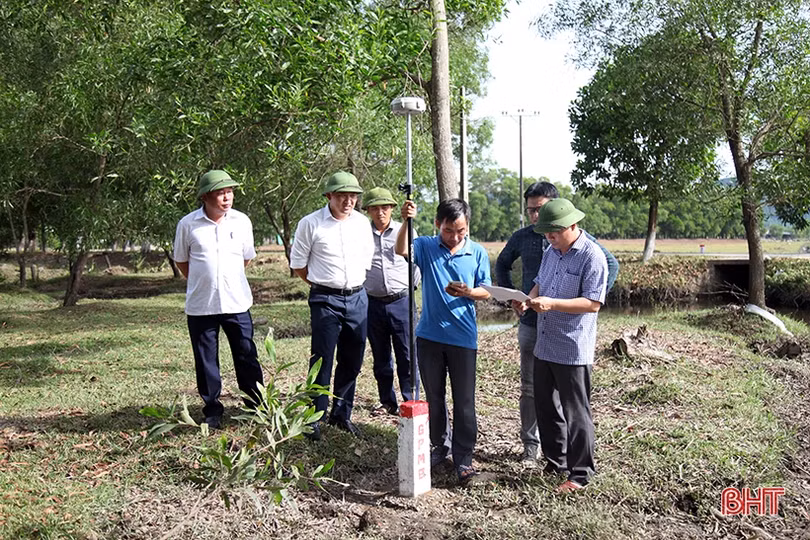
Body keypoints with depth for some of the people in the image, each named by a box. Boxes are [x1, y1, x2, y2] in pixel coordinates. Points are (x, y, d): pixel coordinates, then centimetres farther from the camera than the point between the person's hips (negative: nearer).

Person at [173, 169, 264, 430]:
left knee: (247, 358, 6)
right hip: (200, 304, 0)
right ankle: (212, 410, 23)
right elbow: (181, 261, 11)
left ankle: (257, 407, 19)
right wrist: (202, 282, 11)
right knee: (206, 361, 8)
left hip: (237, 302, 1)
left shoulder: (242, 221, 0)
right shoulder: (188, 224, -4)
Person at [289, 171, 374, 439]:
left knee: (352, 361, 10)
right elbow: (298, 264, 1)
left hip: (357, 298, 5)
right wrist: (322, 284, 7)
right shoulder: (311, 223, -7)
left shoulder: (362, 222, 7)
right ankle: (315, 419, 9)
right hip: (325, 300, -4)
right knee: (322, 361, -3)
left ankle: (342, 414, 24)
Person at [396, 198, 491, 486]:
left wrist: (468, 292, -18)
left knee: (464, 401, 3)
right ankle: (440, 445, 34)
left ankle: (463, 457, 15)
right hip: (429, 335, 1)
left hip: (463, 337, -1)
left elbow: (486, 291, 3)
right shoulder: (426, 246, -2)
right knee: (433, 397, 15)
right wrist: (406, 222, -39)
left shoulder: (477, 252, -1)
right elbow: (401, 250, -22)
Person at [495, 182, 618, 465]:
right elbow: (502, 265, 25)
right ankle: (530, 445, 20)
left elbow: (611, 264, 3)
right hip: (531, 323, 3)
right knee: (530, 388, 9)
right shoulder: (521, 237, 6)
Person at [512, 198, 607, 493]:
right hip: (544, 345, 8)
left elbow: (593, 303, -21)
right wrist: (528, 300, -1)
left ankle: (580, 473, 16)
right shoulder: (551, 253, 10)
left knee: (575, 413, 3)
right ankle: (555, 461, 34)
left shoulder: (592, 257, -15)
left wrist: (551, 303, -28)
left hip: (573, 350, -8)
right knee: (545, 407, 17)